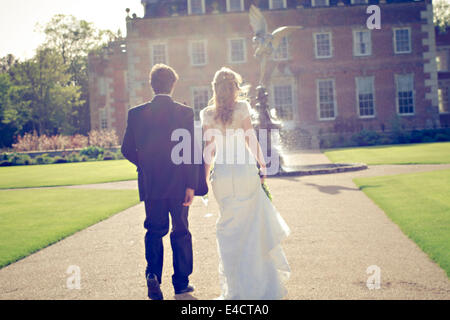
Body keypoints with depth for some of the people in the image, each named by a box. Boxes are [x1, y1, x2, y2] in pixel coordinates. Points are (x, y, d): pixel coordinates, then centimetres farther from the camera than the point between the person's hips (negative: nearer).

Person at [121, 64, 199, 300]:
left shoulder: (136, 114, -2)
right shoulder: (185, 112, -7)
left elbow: (127, 150, 1)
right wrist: (191, 185, -7)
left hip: (150, 184, 1)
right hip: (179, 184, -1)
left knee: (154, 231, 14)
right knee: (180, 232, 12)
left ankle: (152, 273, -8)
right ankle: (181, 282, 20)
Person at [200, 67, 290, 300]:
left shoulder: (207, 114, 4)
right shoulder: (242, 107, -3)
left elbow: (209, 149, 3)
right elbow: (251, 140, -7)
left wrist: (204, 177, 9)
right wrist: (262, 165, 0)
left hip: (222, 173, 2)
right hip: (245, 169, -2)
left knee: (229, 227, 10)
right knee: (253, 223, 8)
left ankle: (237, 286, 14)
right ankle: (260, 282, 12)